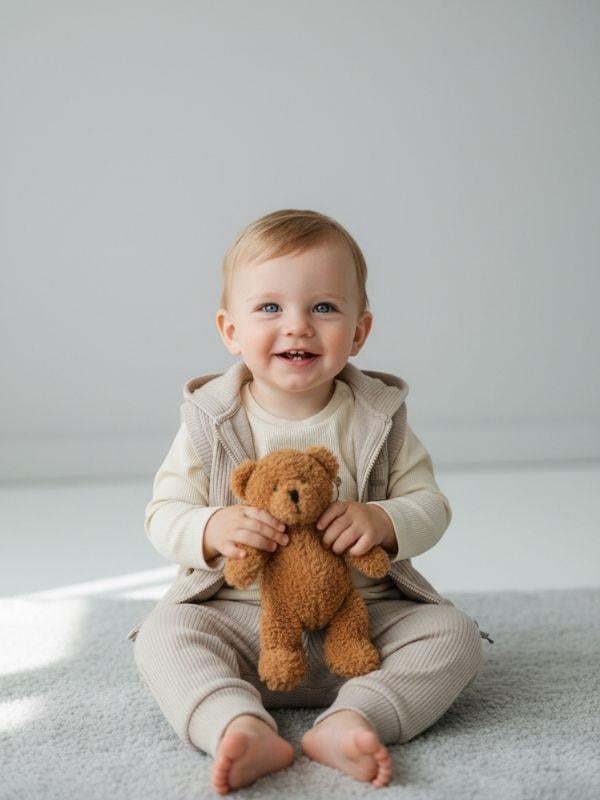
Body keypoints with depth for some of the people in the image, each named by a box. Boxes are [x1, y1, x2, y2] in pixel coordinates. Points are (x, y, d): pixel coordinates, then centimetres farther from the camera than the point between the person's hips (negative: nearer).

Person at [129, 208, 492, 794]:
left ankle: (349, 721, -37)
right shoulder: (208, 421, -3)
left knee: (455, 634, -20)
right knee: (163, 634, -24)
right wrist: (210, 530, -24)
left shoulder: (378, 417, -1)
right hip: (243, 617, 0)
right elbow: (163, 514, -2)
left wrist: (384, 522, -21)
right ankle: (241, 727, -42)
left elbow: (430, 505, 1)